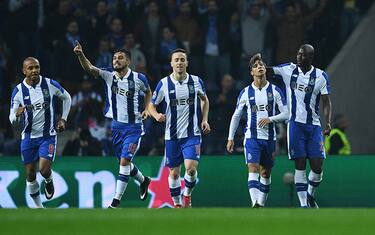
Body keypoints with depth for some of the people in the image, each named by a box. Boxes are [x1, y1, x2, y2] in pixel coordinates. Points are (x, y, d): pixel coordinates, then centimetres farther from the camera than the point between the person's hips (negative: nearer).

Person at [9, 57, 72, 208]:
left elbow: (66, 98, 11)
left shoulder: (50, 84, -8)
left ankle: (49, 182, 19)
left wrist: (63, 119, 3)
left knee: (44, 169, -17)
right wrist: (16, 115, -31)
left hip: (48, 135, -1)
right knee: (30, 174, 5)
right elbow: (12, 120, -7)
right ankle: (38, 205, 23)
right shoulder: (18, 91, -8)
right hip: (29, 137, 1)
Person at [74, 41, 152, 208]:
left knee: (125, 161, -13)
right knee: (124, 162, 14)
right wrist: (80, 55, -37)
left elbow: (148, 92, 15)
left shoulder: (138, 78, -7)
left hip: (133, 126, -4)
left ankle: (116, 201, -11)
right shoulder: (109, 76, -4)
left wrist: (146, 110, 0)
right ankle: (143, 181, 43)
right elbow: (89, 68, -19)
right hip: (116, 125, 4)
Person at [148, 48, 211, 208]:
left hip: (192, 134, -1)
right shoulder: (164, 84, -3)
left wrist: (204, 120, 8)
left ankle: (187, 195, 10)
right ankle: (177, 204, 23)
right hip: (172, 135, 1)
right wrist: (156, 115, -16)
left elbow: (204, 99, 20)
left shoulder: (196, 81, 1)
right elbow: (151, 105, 5)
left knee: (191, 168, -17)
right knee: (174, 172, 5)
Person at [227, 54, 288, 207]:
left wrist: (270, 119, -15)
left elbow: (286, 114, 2)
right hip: (252, 137, -2)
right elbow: (236, 116, 11)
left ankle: (261, 204, 17)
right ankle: (255, 204, -27)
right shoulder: (245, 92, 3)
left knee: (265, 173, 7)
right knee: (253, 169, -17)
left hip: (269, 137, 2)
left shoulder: (275, 91, 3)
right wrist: (230, 138, 6)